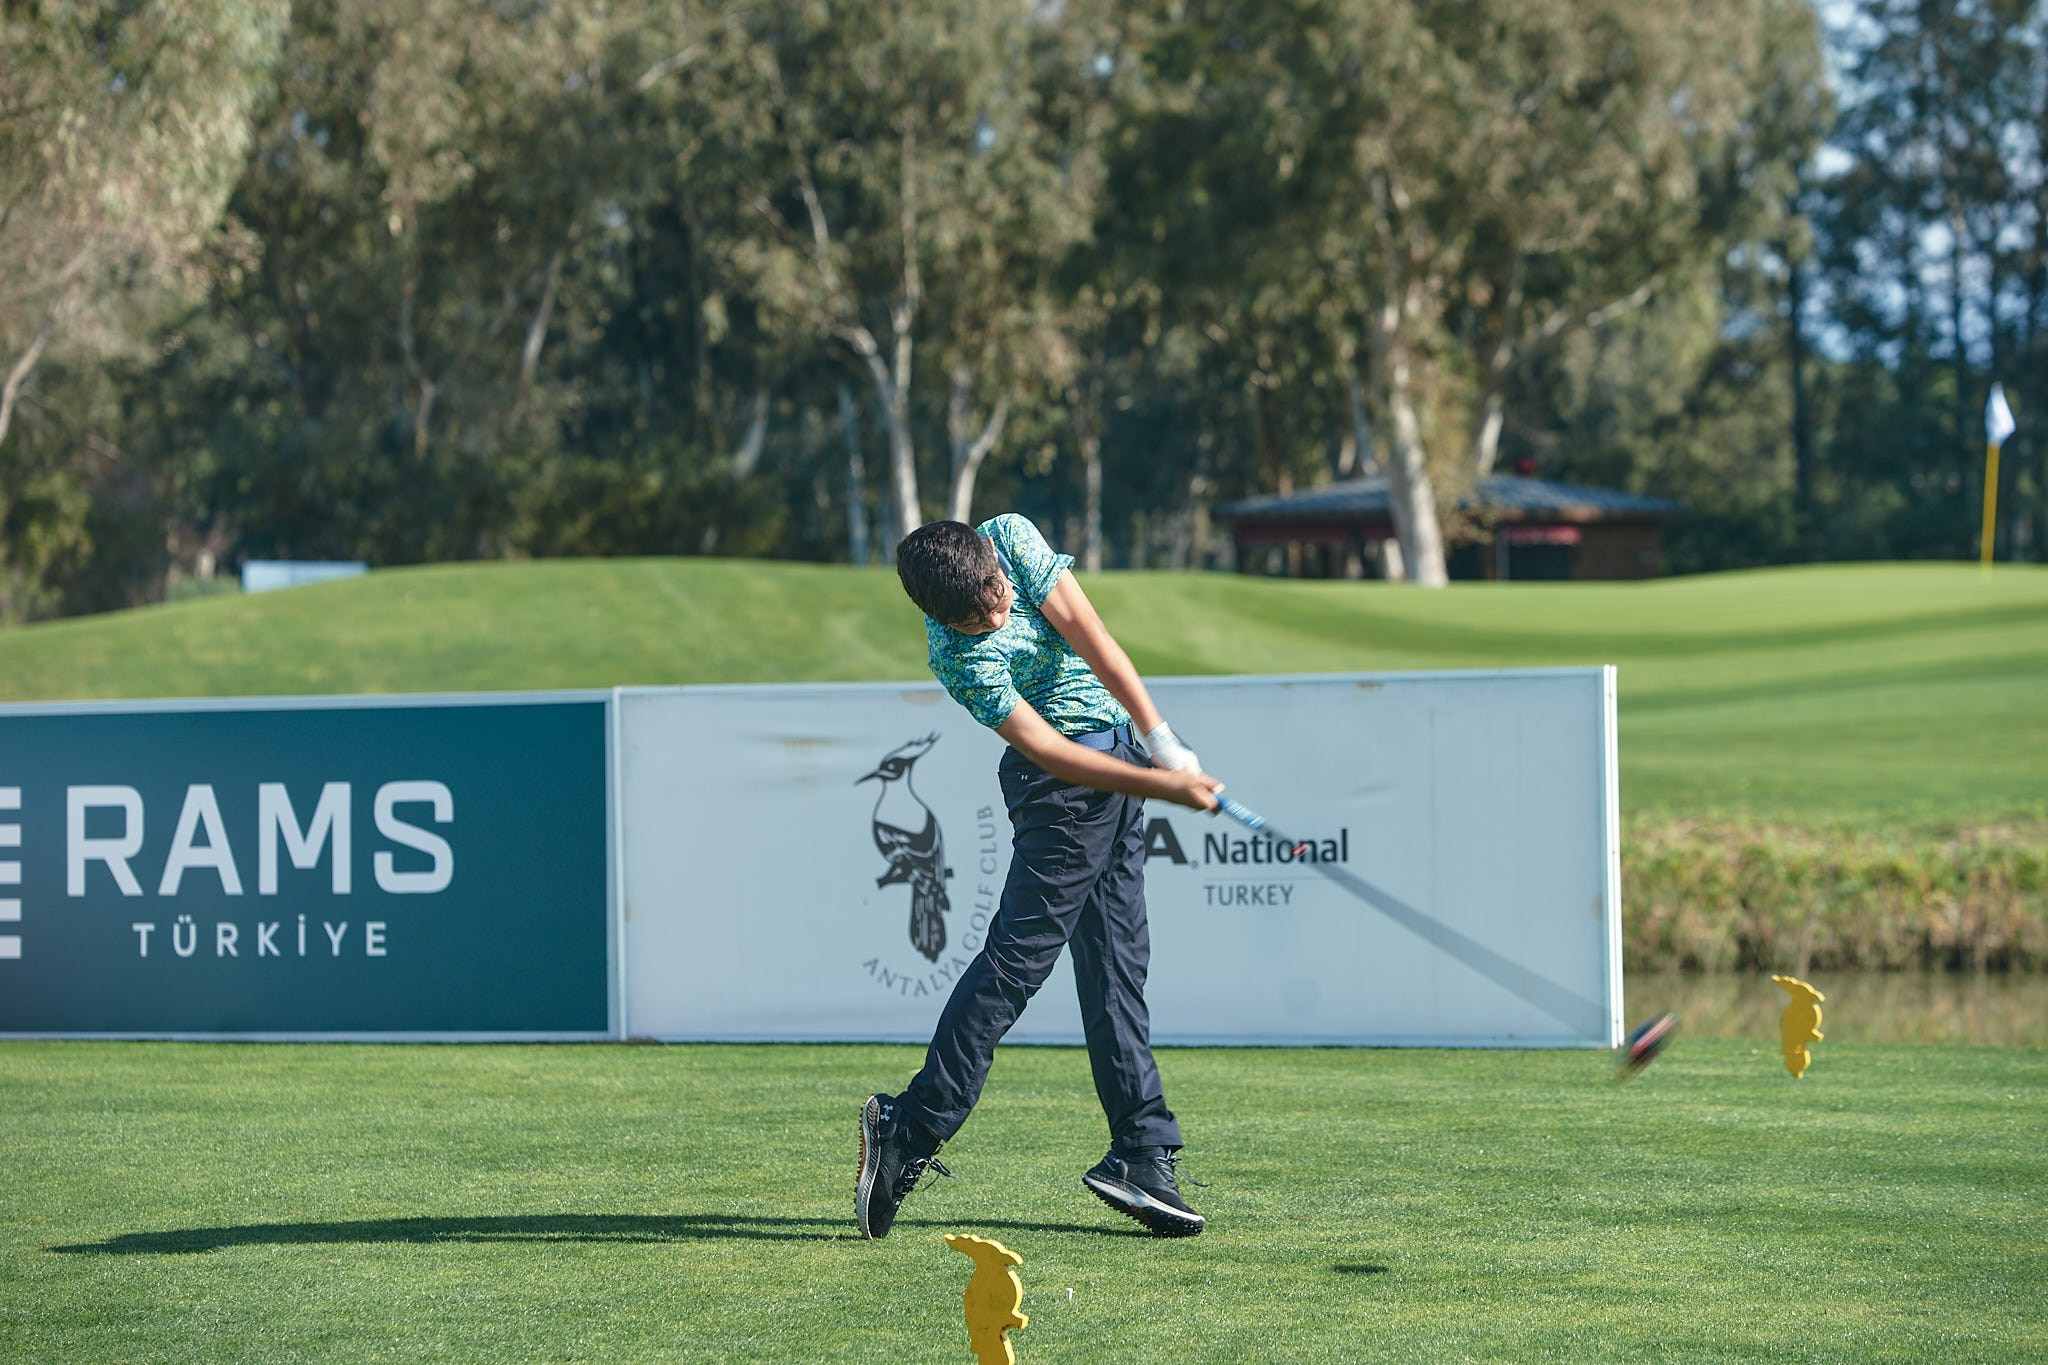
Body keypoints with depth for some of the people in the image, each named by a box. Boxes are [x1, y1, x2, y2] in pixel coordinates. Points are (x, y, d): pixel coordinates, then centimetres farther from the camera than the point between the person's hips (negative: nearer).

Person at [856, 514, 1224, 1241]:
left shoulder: (1012, 536, -6)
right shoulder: (960, 658, -23)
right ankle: (909, 1133, -8)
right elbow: (1045, 749, -24)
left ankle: (1141, 1155, 6)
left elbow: (1089, 636, -9)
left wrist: (1162, 739, -13)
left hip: (1121, 744, 7)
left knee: (1118, 962, 6)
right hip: (1068, 779, -7)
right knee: (1017, 954, -11)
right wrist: (1165, 786, -26)